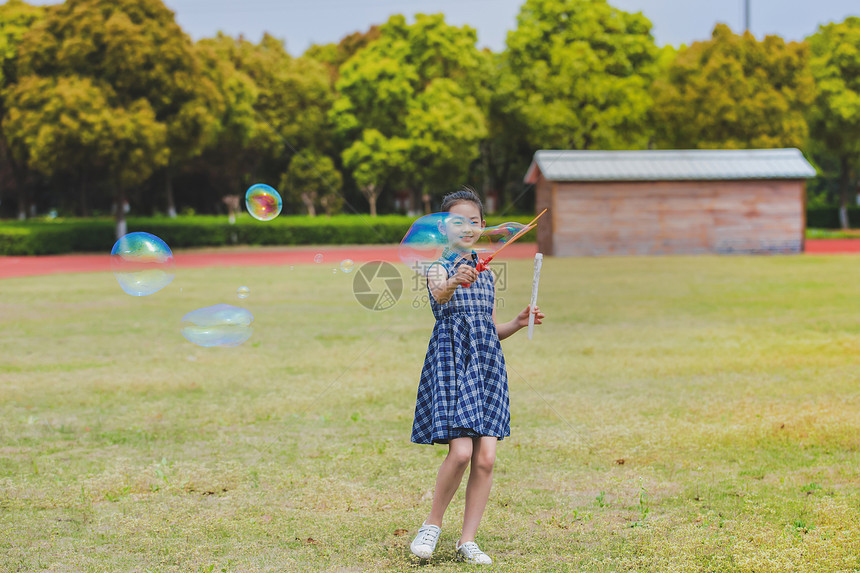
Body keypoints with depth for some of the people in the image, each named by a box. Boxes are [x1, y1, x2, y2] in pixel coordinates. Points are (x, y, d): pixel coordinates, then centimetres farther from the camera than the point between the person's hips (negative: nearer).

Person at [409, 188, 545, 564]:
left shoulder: (486, 275, 17)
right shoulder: (439, 267, 0)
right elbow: (439, 293, -27)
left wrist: (518, 323, 4)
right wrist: (454, 282, -49)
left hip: (486, 364, 5)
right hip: (451, 361, -5)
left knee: (485, 458, -3)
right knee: (461, 451, -16)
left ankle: (467, 541, 8)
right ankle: (432, 525, 6)